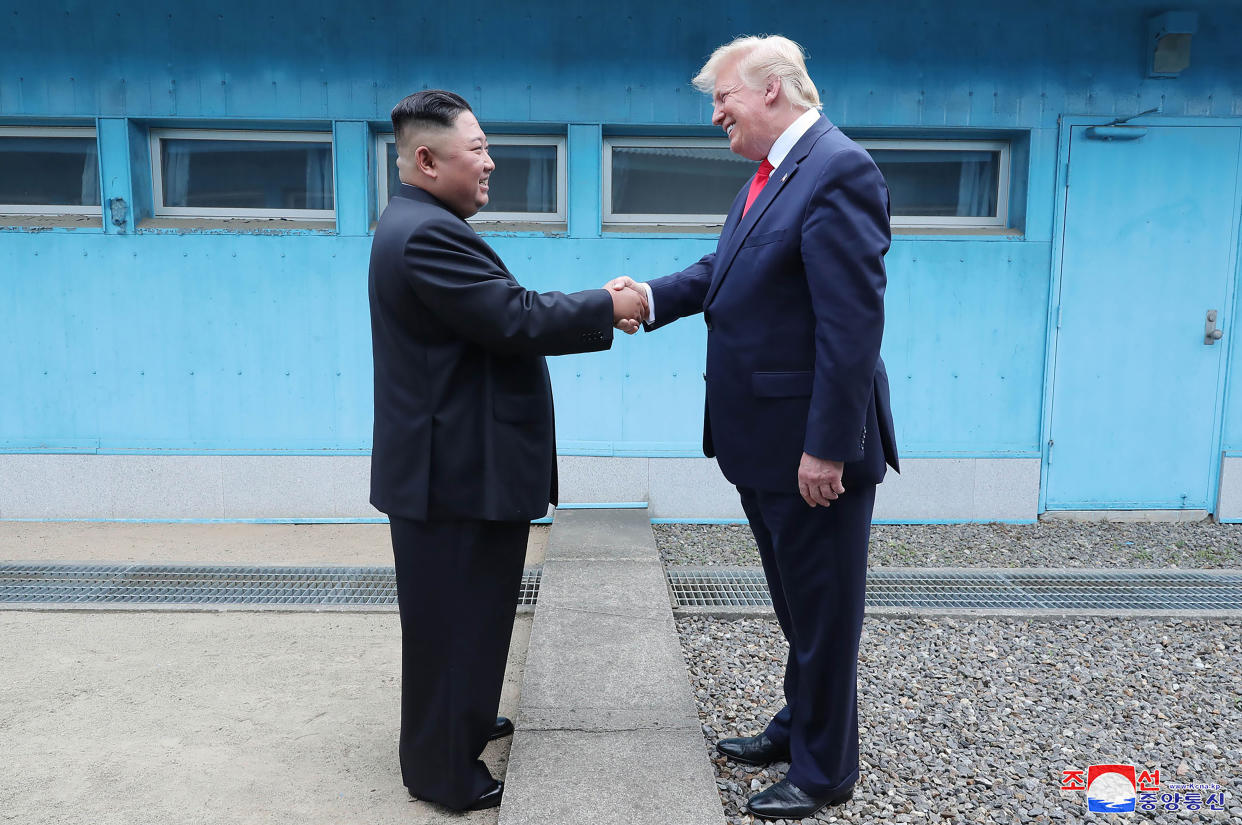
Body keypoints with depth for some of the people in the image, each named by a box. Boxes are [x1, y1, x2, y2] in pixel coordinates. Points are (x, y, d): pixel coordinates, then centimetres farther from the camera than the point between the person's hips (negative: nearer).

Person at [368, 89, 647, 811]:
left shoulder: (422, 225, 13)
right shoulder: (428, 233, -21)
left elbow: (502, 316, 11)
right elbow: (516, 321, -24)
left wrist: (593, 311, 4)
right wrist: (606, 308, -11)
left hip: (450, 462, 11)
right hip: (456, 471, -11)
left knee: (466, 611, 23)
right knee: (455, 615, 3)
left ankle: (455, 723, 41)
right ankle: (445, 771, 19)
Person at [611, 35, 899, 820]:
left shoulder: (838, 169, -18)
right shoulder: (774, 174, 11)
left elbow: (853, 324, -23)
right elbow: (724, 271, 14)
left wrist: (827, 447, -23)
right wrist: (652, 296, -4)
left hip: (814, 447, -9)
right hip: (765, 443, 9)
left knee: (824, 610, 8)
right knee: (797, 604, 23)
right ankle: (800, 725, 43)